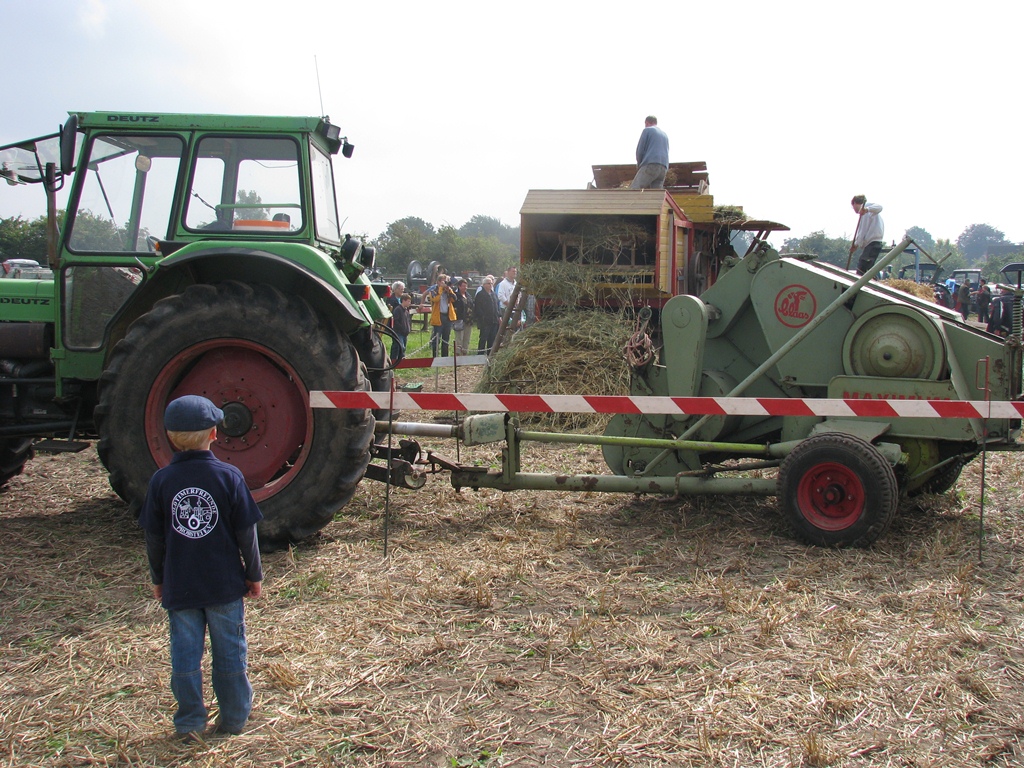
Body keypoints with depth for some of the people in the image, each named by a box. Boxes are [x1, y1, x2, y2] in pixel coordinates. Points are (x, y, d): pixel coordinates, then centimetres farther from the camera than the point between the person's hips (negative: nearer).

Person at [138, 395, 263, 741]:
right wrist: (254, 574, 6)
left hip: (178, 586, 1)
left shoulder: (161, 480, -6)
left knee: (185, 654, 10)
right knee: (229, 650, 12)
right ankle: (234, 717, 23)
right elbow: (246, 533, -6)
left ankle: (189, 724, 17)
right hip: (225, 584, -1)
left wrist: (158, 579, 14)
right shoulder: (228, 476, -10)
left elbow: (153, 538, 0)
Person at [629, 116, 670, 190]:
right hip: (663, 169, 7)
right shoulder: (665, 135, 28)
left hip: (650, 165, -7)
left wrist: (639, 165, 19)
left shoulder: (647, 130, 7)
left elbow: (640, 150, 2)